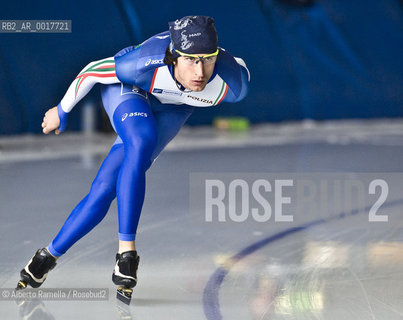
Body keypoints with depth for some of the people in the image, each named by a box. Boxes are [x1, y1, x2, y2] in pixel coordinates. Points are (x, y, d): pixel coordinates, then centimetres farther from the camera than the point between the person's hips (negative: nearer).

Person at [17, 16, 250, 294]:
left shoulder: (233, 82, -35)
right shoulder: (146, 64, -41)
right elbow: (92, 70, -21)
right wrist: (62, 111, -3)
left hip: (171, 111, 3)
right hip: (127, 90, -3)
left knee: (104, 189, -13)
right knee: (141, 143, -36)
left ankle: (50, 254, 0)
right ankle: (126, 250, -30)